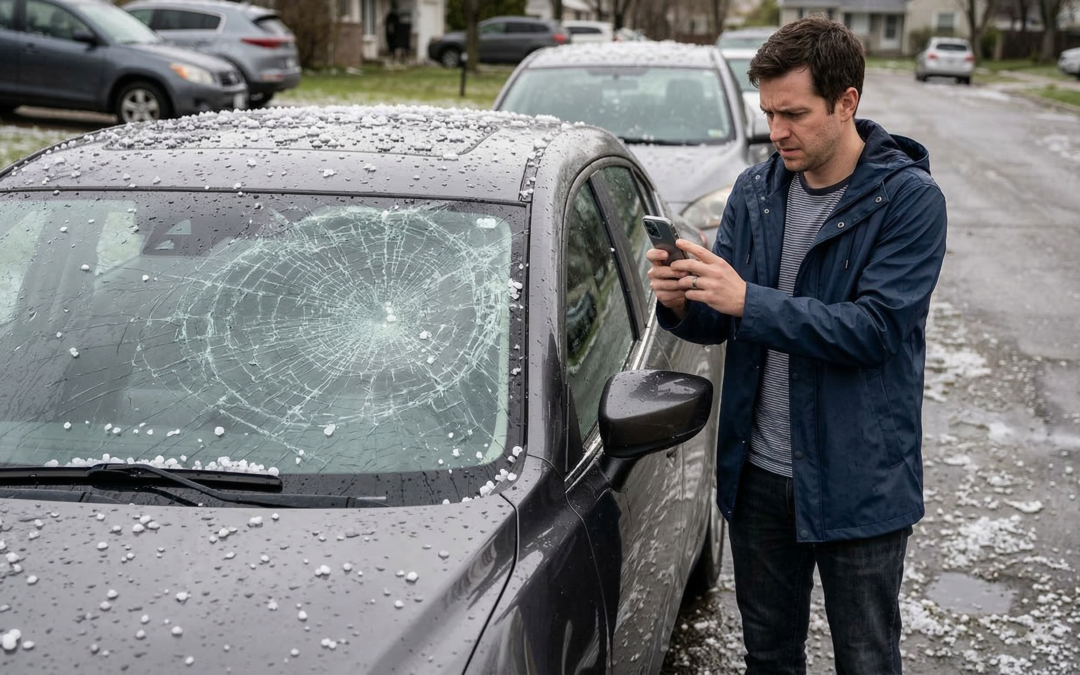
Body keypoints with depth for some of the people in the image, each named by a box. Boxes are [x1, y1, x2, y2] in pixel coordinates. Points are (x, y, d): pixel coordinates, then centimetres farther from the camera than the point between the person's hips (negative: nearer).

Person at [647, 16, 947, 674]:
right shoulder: (756, 190, 3)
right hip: (758, 473, 5)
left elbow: (873, 329, -22)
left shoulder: (910, 199, -13)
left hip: (860, 485, -4)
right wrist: (681, 302, -17)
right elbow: (721, 323, 6)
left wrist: (748, 301, -27)